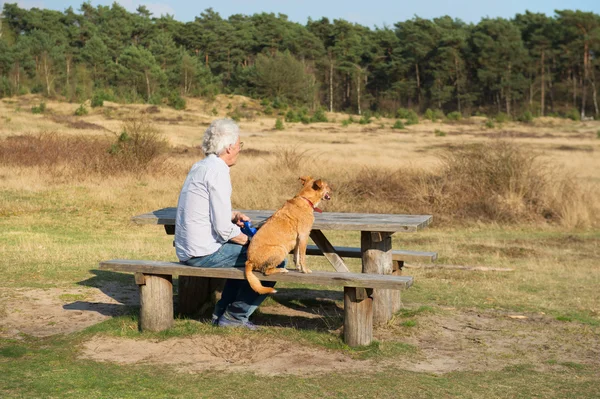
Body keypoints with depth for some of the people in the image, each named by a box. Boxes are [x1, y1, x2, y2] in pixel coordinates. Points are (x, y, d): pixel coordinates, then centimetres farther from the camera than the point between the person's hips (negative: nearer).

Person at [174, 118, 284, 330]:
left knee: (244, 254, 32)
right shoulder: (218, 171, -18)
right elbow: (224, 229, -22)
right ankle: (235, 316, 4)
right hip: (205, 253, -10)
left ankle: (222, 311, 29)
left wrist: (233, 216, 10)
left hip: (186, 251, 10)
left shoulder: (199, 166, 12)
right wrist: (248, 241, -4)